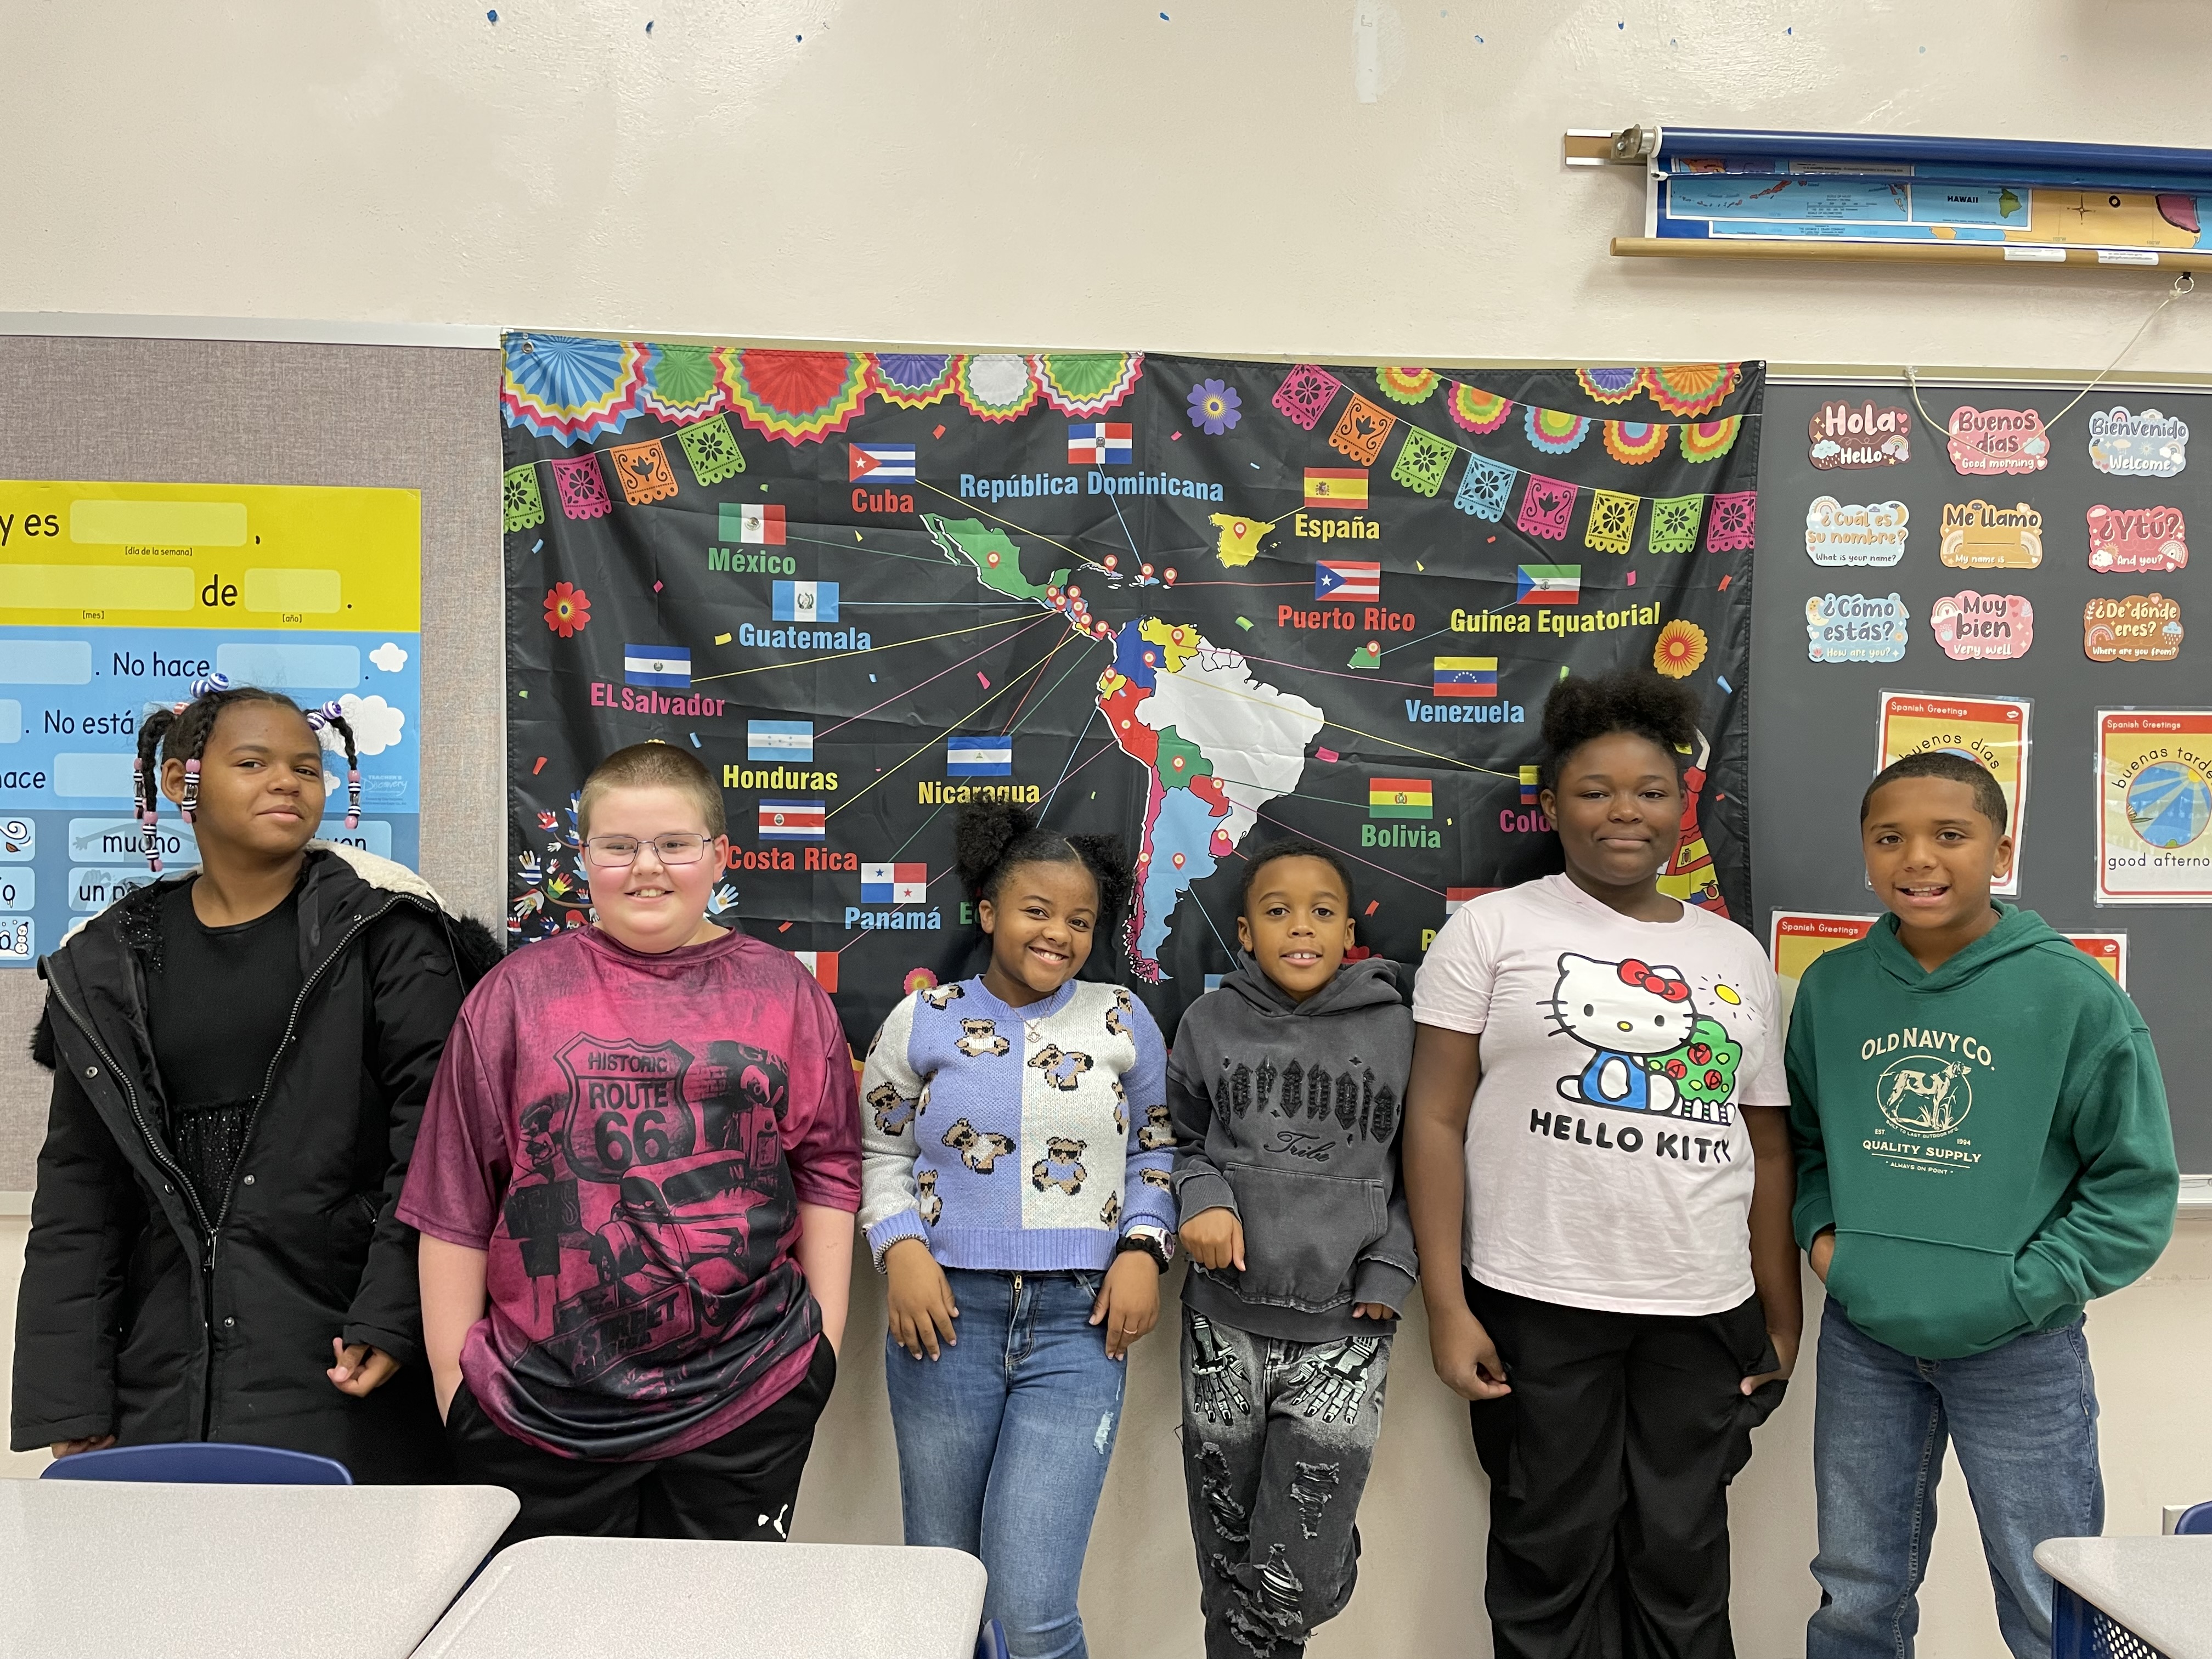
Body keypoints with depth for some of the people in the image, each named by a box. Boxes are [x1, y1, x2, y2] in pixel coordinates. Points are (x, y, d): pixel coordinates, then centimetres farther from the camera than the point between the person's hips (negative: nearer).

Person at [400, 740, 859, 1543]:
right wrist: (452, 1379, 4)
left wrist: (823, 1337, 4)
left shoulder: (783, 991, 5)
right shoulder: (517, 994, 3)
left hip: (747, 1397, 1)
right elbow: (455, 1198, 5)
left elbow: (828, 1170, 8)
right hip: (540, 1409, 0)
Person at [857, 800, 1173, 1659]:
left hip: (1079, 1323, -1)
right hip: (949, 1314, 1)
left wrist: (1142, 1249, -3)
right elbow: (881, 1153, 9)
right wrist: (902, 1249, -7)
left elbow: (1154, 1151, 12)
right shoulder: (922, 1021, 2)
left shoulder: (1123, 1023, 4)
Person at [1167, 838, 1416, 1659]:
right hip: (1225, 1322, 2)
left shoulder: (1397, 1030, 0)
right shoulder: (1211, 1021, 3)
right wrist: (1202, 1198, -6)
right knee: (1227, 1562, 13)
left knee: (1297, 1583, -3)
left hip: (1345, 1333, -1)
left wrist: (1390, 1269, -3)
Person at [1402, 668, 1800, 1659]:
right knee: (1552, 1566, 8)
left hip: (1705, 1316, 3)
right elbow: (1436, 1119, -5)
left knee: (1684, 1573, 12)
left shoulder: (1738, 956, 12)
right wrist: (1447, 1306, -10)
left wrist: (1782, 1315, 12)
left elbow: (1766, 1148, 15)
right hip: (1538, 1309, -3)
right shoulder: (1494, 928, -1)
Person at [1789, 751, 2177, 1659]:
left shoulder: (2073, 995, -11)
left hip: (2020, 1352, -3)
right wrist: (1821, 1231, -3)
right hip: (1861, 1343, 3)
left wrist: (2020, 1289, -13)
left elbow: (2136, 1185, -7)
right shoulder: (1831, 987, 0)